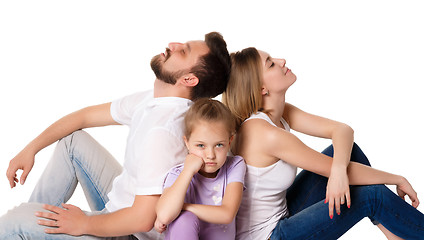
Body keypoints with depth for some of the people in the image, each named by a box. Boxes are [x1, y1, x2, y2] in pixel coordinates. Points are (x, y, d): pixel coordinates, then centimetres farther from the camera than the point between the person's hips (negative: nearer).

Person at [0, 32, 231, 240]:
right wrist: (30, 149, 5)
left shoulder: (161, 131, -33)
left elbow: (142, 220, -34)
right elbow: (86, 115, 9)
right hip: (120, 201, 9)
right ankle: (34, 218, 21)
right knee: (73, 139, 13)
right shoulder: (152, 100, -2)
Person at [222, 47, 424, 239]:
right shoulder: (267, 134, -27)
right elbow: (330, 167, -22)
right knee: (372, 195, -12)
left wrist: (338, 169, -28)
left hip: (282, 215, 9)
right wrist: (398, 179, -10)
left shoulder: (280, 113, 0)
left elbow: (342, 129, -5)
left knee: (348, 148, 4)